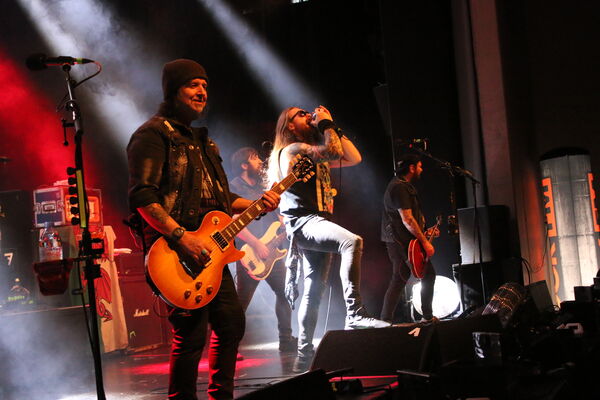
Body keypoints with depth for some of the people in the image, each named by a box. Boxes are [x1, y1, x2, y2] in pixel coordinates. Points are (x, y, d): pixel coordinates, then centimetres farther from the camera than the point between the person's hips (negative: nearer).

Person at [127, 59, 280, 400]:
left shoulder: (201, 140, 22)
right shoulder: (153, 134, -8)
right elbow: (142, 196, -19)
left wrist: (255, 204, 8)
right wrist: (182, 236, -26)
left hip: (210, 250, 10)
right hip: (178, 254, -10)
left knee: (232, 323, 13)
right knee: (192, 334, -11)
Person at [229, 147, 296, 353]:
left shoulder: (262, 186, 18)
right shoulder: (233, 187, -6)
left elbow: (276, 215, 25)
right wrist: (256, 244, -21)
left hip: (272, 252, 8)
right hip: (249, 255, -8)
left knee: (285, 292, 8)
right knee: (242, 301, -7)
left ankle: (286, 340, 17)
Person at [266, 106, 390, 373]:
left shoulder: (315, 154, 25)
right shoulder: (292, 149, -2)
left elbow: (354, 158, 20)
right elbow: (334, 152, -14)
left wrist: (334, 128, 17)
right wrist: (327, 124, 0)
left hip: (318, 225, 10)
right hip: (303, 222, -10)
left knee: (314, 291, 7)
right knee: (352, 241, -34)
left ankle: (304, 355, 10)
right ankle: (355, 314, -40)